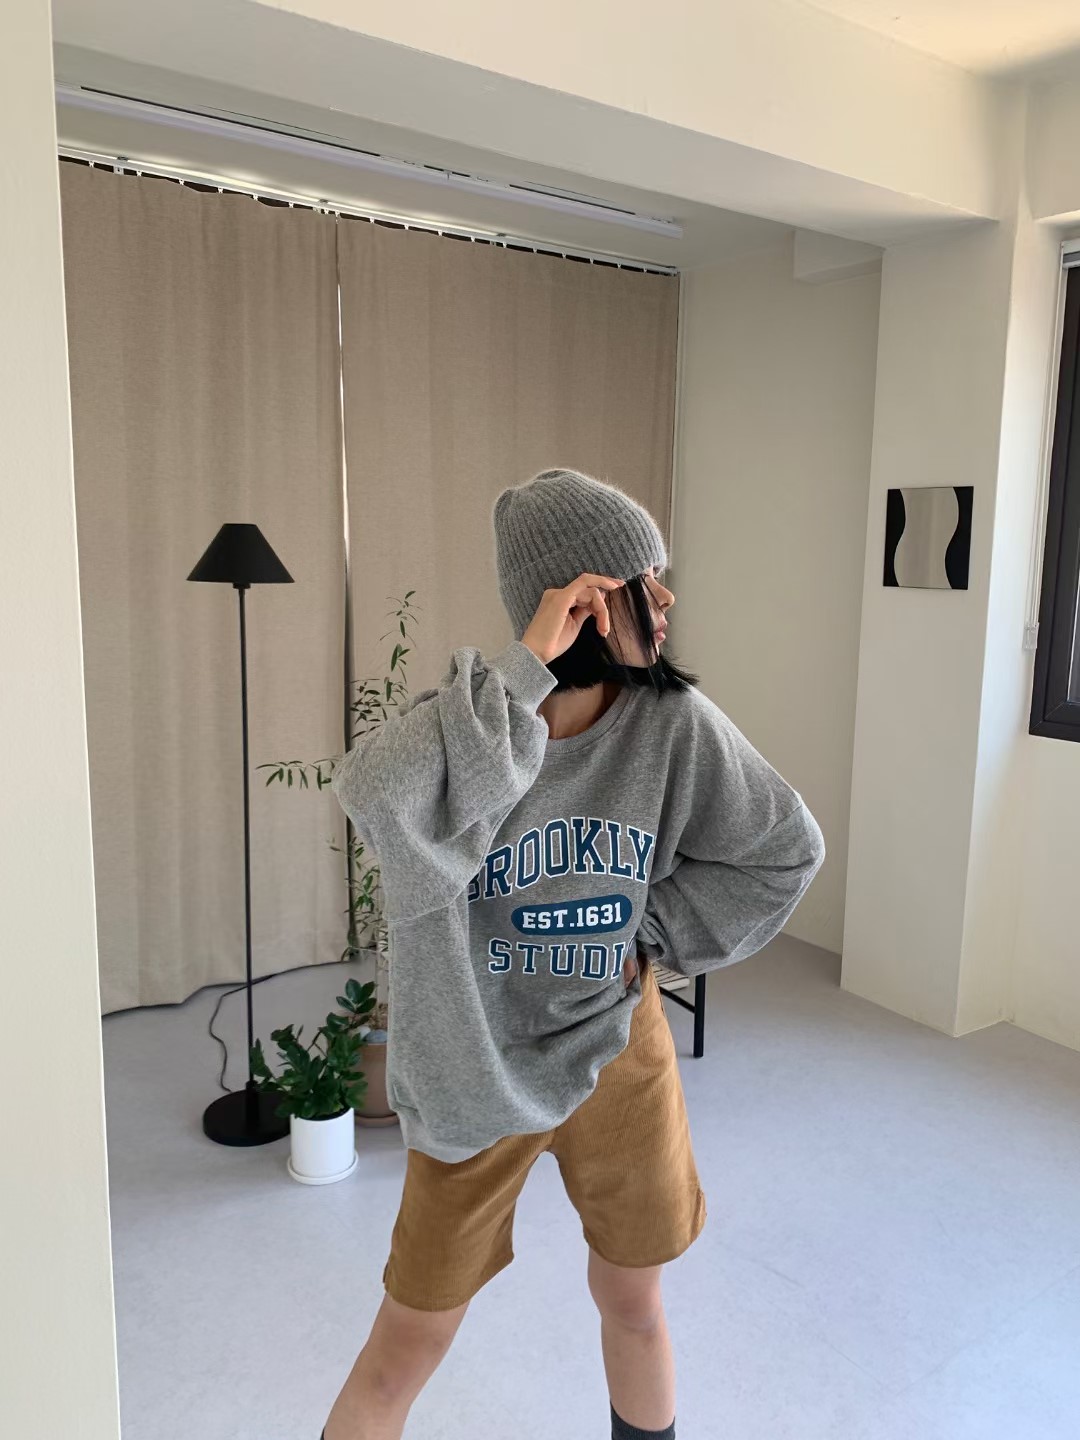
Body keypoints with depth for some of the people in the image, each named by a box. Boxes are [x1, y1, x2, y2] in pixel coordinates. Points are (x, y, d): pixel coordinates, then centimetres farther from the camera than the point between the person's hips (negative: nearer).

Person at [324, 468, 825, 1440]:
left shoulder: (674, 724, -13)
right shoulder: (461, 725, -21)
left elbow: (787, 850, -1)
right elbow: (376, 798, -45)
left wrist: (653, 933, -7)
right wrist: (525, 664, -40)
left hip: (619, 1056, 3)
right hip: (476, 1077, -2)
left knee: (633, 1305, 24)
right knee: (406, 1349, 12)